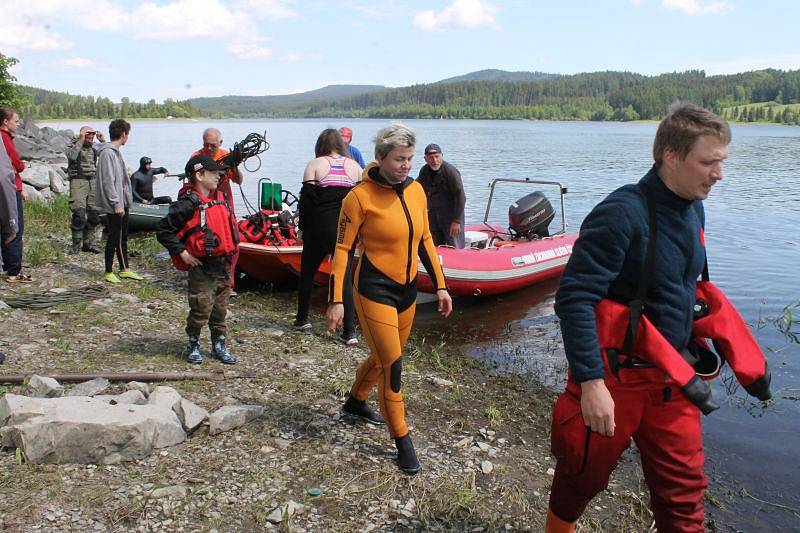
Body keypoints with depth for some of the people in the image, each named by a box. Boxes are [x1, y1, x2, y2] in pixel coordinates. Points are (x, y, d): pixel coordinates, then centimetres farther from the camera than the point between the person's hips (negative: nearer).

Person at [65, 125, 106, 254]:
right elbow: (72, 156, -22)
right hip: (78, 181, -6)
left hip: (93, 181, 6)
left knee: (93, 214, 5)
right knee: (79, 214, -13)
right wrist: (81, 140, -19)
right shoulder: (74, 145, -1)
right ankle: (76, 245, -3)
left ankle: (88, 243, 15)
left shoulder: (94, 147, 14)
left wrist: (103, 141, -1)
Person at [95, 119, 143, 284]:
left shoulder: (116, 151, 15)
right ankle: (109, 272, 9)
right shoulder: (107, 153, -16)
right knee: (114, 238, -1)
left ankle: (124, 269, 24)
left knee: (123, 237, 15)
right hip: (114, 205, -10)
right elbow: (108, 181, -20)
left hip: (122, 203, 10)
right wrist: (116, 203, -20)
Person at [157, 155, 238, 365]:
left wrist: (230, 251, 16)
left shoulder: (220, 199, 9)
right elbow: (164, 231, -14)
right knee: (201, 310, -2)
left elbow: (229, 226, 26)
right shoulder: (188, 204, -14)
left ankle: (219, 345, 25)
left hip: (224, 265, 7)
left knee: (221, 309, 13)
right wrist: (182, 253, -15)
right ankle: (193, 345, 18)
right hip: (202, 267, -7)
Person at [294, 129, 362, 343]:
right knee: (345, 277, 4)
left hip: (319, 228, -2)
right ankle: (350, 331, -2)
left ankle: (302, 319, 28)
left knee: (307, 273, 17)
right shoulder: (355, 167, 5)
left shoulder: (314, 165, -2)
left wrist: (303, 228, 3)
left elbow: (306, 199, -6)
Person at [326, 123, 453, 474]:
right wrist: (336, 300, -14)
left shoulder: (416, 190, 2)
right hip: (375, 290, -7)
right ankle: (402, 441, 12)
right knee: (392, 365, -4)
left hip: (407, 288, 7)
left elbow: (424, 240, 11)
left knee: (384, 356, 21)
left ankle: (355, 402, 47)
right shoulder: (360, 197, -15)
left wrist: (440, 286, 11)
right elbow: (343, 249, -11)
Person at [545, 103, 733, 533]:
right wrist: (591, 382, -28)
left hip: (672, 379, 7)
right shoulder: (621, 214, -22)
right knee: (583, 477, 14)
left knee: (683, 490, 12)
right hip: (616, 376, -7)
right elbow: (573, 298, -26)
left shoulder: (693, 210, 5)